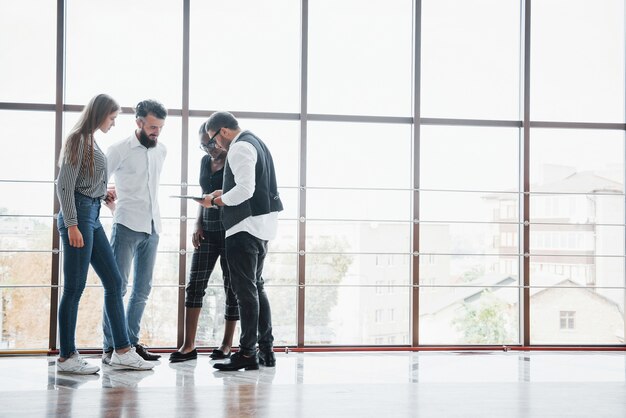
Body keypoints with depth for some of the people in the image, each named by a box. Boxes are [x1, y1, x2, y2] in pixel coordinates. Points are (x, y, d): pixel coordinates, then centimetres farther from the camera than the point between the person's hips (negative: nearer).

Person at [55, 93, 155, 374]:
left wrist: (104, 194, 26)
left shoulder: (91, 141, 16)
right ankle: (66, 357, 4)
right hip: (79, 215, -10)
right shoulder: (79, 140, -10)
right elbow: (64, 185, -16)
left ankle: (122, 351, 13)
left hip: (92, 216, 10)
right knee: (74, 288, -4)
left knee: (113, 281, 9)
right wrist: (72, 225, -20)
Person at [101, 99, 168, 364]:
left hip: (152, 228, 6)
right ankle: (110, 347, -6)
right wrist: (116, 209, 4)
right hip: (127, 226, -6)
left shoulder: (162, 150, 12)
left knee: (143, 289, 7)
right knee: (118, 286, -8)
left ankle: (131, 342, 15)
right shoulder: (119, 150, -5)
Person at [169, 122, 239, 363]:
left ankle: (227, 345, 12)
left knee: (231, 287, 3)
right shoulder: (205, 162, 12)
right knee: (195, 284, -2)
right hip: (208, 231, 6)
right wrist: (198, 225, 9)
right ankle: (189, 346, -2)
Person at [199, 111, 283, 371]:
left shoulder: (240, 148, -12)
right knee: (257, 287, 15)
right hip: (263, 224, 10)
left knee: (246, 290, -8)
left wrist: (218, 200, -9)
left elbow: (245, 189, -22)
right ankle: (266, 350, 18)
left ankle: (247, 353, -6)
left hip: (245, 226, -10)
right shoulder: (256, 143, 19)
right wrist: (225, 194, 15)